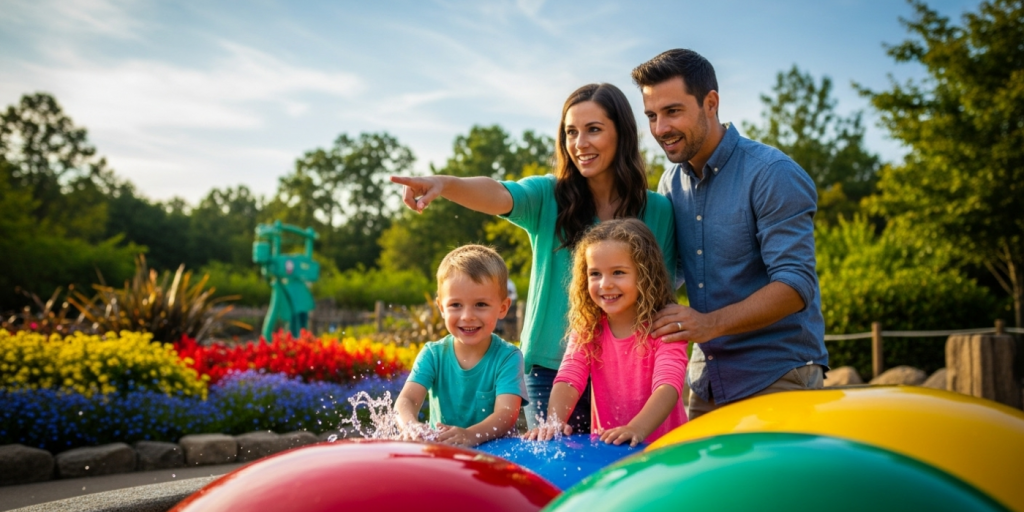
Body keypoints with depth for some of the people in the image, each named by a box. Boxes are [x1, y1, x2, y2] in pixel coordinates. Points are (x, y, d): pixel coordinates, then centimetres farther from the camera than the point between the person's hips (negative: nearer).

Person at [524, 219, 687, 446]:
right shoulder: (587, 329, 6)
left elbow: (668, 385, -20)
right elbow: (568, 380, -6)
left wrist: (636, 429, -38)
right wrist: (553, 422, -26)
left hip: (662, 447, -3)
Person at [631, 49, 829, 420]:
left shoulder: (773, 175, -14)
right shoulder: (671, 184, 7)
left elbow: (795, 285, -21)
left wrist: (711, 323, -32)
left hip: (777, 376, -6)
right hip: (706, 378, 6)